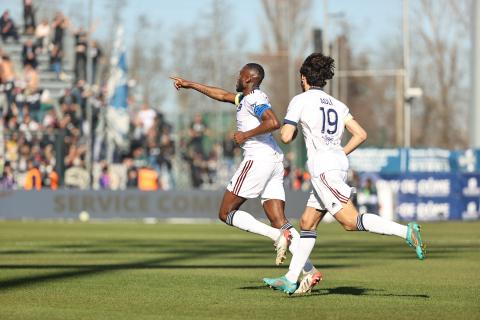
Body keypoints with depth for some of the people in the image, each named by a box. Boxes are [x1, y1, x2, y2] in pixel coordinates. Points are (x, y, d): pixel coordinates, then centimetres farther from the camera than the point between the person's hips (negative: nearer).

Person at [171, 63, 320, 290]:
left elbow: (273, 123, -25)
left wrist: (246, 135, -14)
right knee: (279, 222, 1)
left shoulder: (254, 99, -8)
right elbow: (223, 95, 38)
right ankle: (310, 270, -14)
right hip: (275, 161, 9)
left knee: (226, 214, 0)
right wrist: (190, 85, 45)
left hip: (258, 159, -9)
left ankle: (277, 236, -18)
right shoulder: (245, 98, 22)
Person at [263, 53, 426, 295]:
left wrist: (289, 132, 15)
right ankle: (291, 279, 13)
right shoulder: (337, 104, 17)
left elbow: (286, 137, -8)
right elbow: (361, 134, 12)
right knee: (307, 224, 13)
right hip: (339, 164, 8)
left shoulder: (300, 100, -1)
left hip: (322, 168, -8)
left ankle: (406, 232, -29)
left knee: (351, 222, -16)